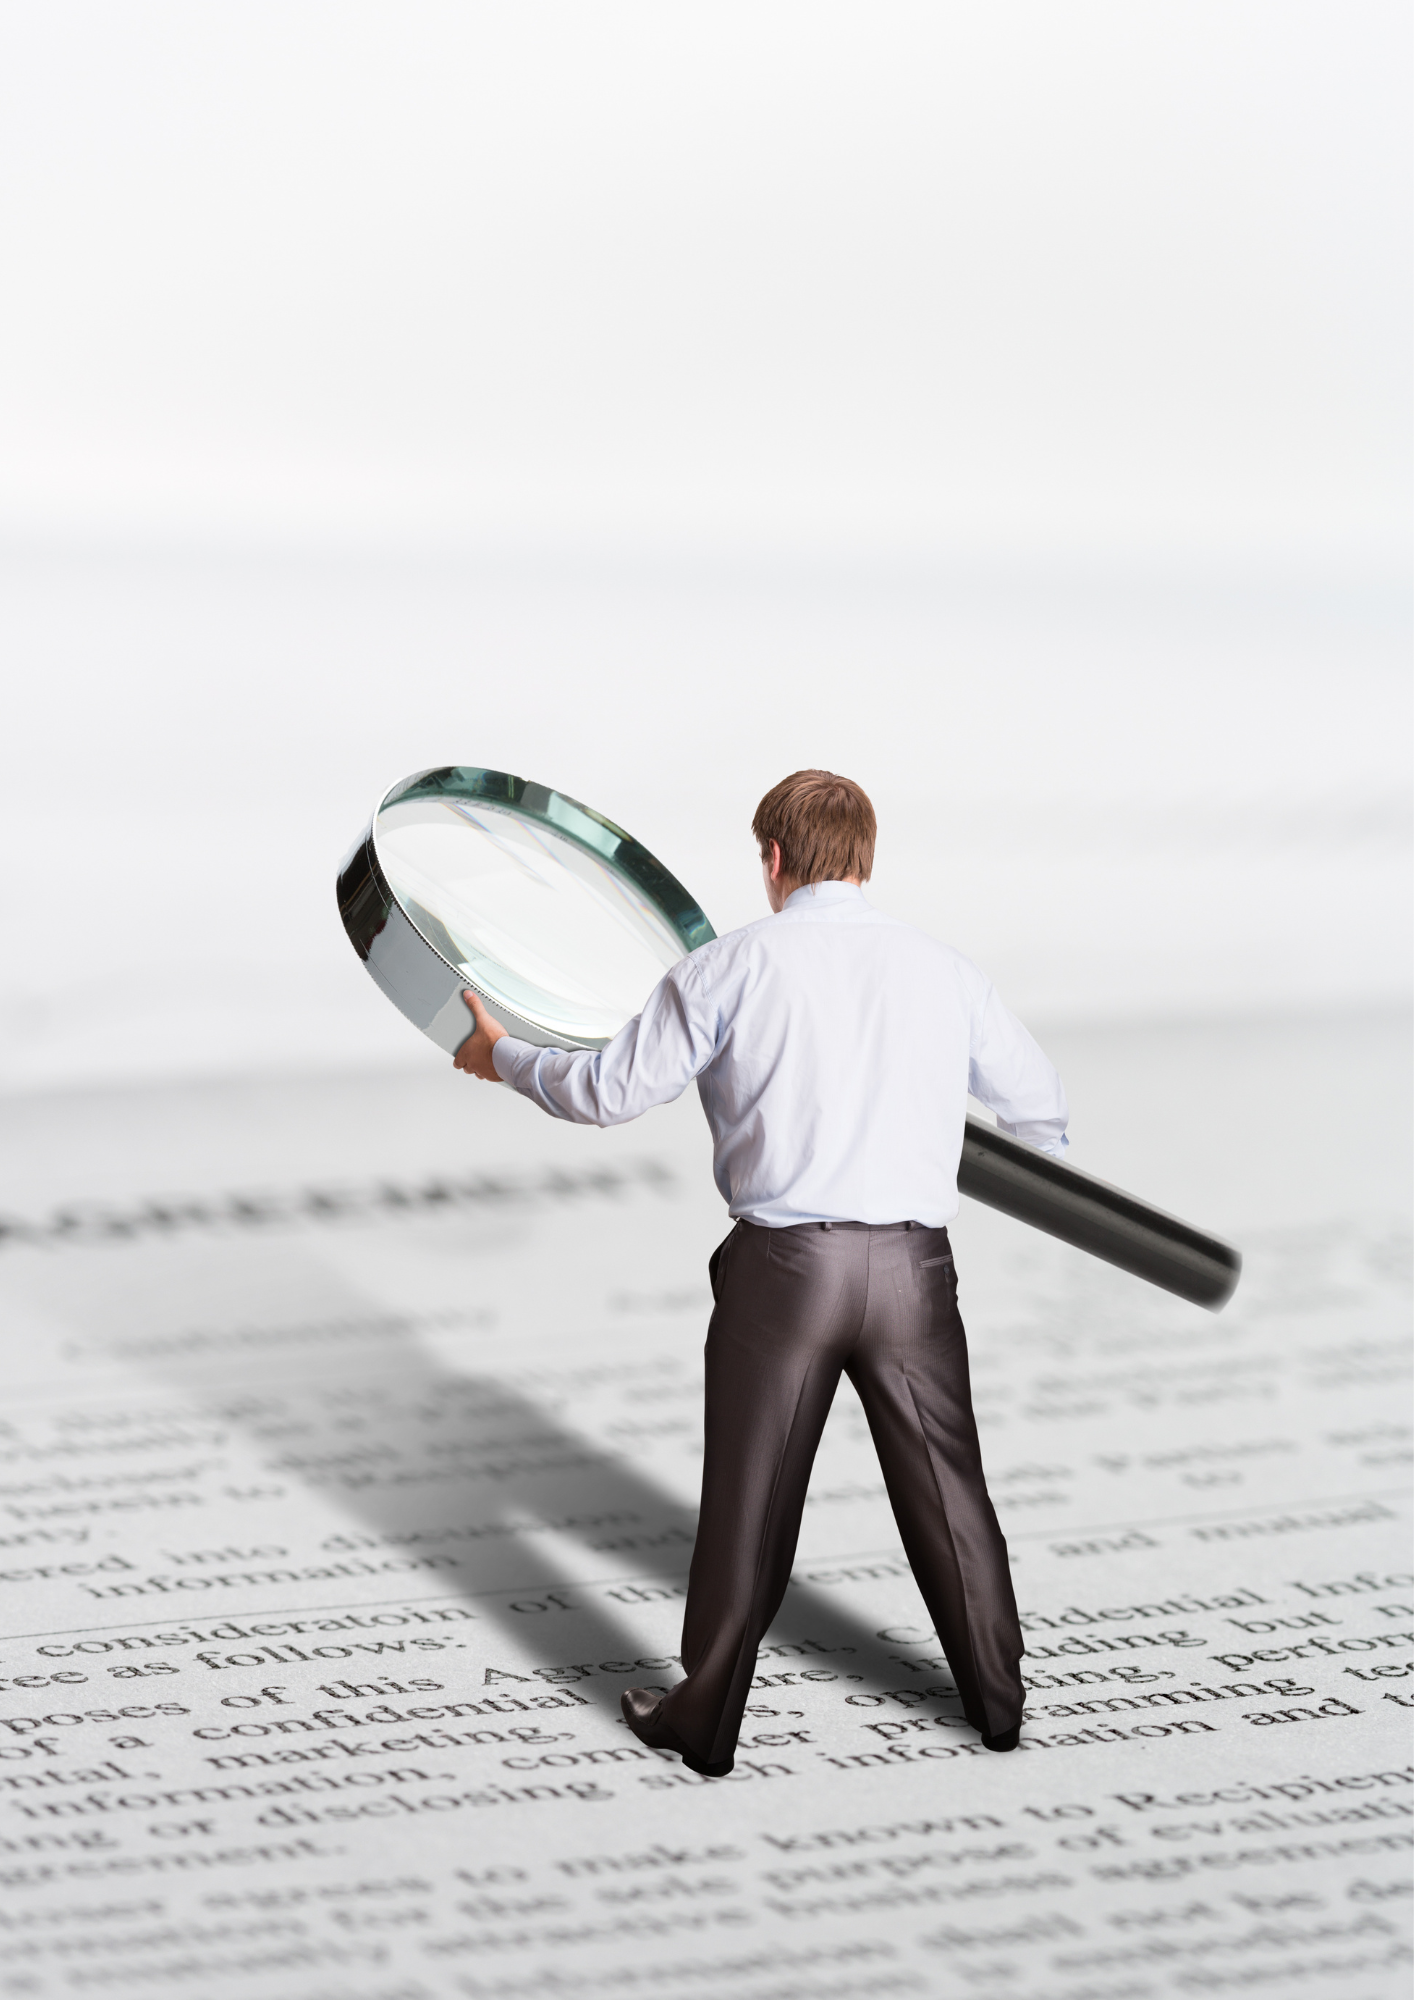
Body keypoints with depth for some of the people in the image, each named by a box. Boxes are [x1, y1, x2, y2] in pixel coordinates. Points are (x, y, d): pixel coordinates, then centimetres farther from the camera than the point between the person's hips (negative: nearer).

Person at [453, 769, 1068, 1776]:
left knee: (749, 1502, 7)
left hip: (783, 1266, -2)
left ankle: (706, 1721, 17)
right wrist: (1045, 1157, 44)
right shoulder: (945, 971, 7)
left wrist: (502, 1057, 18)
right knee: (946, 1487, 15)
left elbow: (610, 1091, -1)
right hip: (913, 1265, 3)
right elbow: (1038, 1099, 19)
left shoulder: (729, 967, -3)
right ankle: (998, 1699, 26)